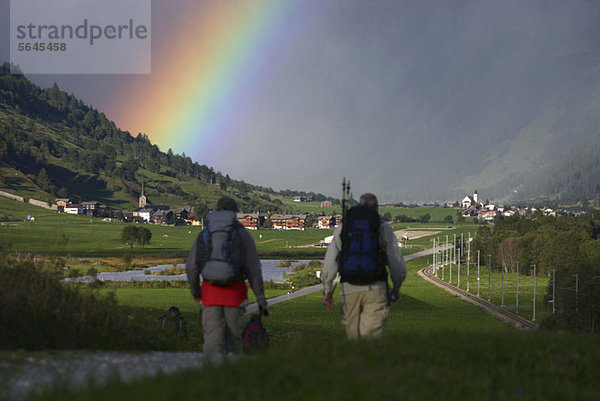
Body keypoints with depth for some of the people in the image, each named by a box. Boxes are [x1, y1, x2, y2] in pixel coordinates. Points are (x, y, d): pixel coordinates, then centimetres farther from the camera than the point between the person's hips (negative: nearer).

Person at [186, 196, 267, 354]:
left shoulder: (204, 234, 8)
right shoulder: (242, 234, 2)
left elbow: (191, 266, 8)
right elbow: (253, 268, -2)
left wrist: (194, 289, 24)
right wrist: (260, 295, 1)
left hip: (210, 288, 2)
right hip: (234, 291, -1)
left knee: (212, 335, 0)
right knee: (234, 333, 10)